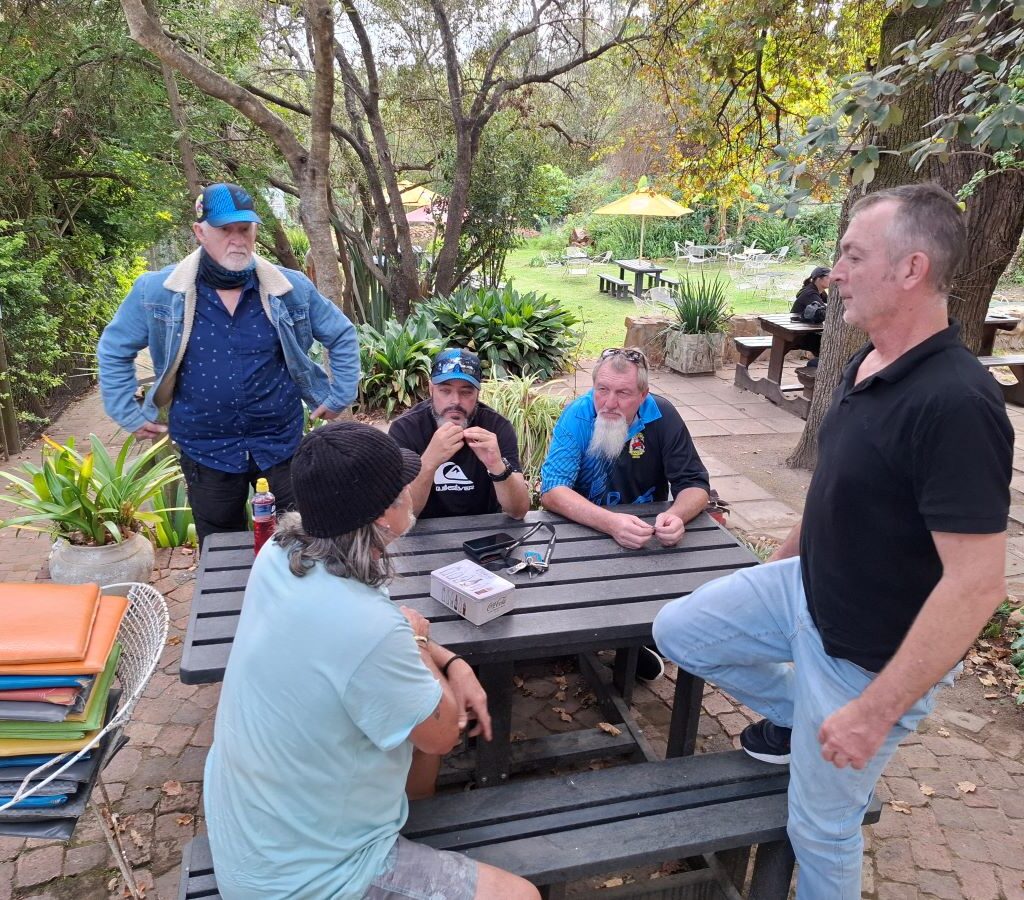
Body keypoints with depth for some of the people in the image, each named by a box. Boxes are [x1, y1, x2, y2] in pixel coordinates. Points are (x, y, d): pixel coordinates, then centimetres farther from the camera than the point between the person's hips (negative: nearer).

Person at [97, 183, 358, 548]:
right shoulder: (157, 292, -6)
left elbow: (342, 336, 8)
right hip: (206, 451, 0)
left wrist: (339, 397, 4)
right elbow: (114, 349, 7)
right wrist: (130, 415, 4)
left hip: (281, 444, 0)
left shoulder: (290, 288, -5)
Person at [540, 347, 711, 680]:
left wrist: (676, 515, -35)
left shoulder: (662, 415, -12)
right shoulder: (577, 416, -18)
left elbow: (695, 484, -10)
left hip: (648, 527, 2)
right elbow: (552, 491, -28)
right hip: (585, 528, -2)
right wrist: (610, 522, -45)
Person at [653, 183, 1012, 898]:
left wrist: (876, 712, -24)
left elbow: (977, 585, -29)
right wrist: (785, 558, 23)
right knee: (678, 630, 12)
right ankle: (800, 718, 29)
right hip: (807, 587, 8)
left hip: (868, 657, -7)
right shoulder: (868, 363, -2)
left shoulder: (956, 403, -30)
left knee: (822, 827, 11)